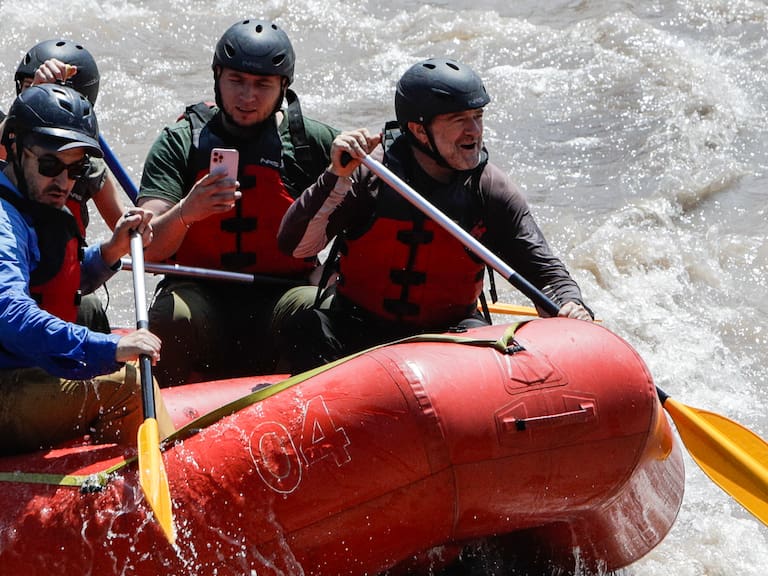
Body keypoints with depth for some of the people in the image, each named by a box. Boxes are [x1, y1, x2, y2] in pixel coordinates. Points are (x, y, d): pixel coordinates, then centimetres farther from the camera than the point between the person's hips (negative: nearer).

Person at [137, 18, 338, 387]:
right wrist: (184, 213, -28)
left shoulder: (312, 141, 5)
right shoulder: (180, 143, 3)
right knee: (172, 316, -31)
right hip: (200, 294, 0)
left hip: (282, 293, 0)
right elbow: (146, 249, -7)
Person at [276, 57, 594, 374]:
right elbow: (294, 245, -16)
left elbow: (545, 271, -1)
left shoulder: (492, 190, -4)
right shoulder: (369, 171, -11)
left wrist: (570, 305, -23)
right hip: (357, 332, -1)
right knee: (303, 330, -29)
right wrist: (337, 177, -28)